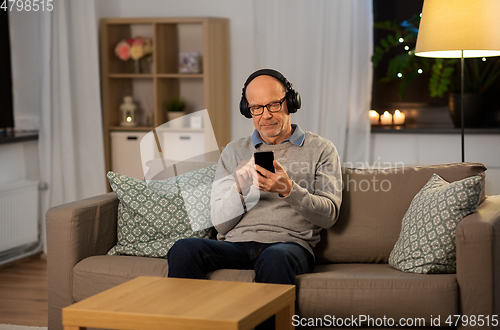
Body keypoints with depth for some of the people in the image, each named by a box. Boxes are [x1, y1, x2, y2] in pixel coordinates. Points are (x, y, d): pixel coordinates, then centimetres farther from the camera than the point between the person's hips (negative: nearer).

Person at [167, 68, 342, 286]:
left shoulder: (320, 149, 13)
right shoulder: (233, 152, 19)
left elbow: (329, 215, 1)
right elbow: (220, 223, 11)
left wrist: (289, 190, -16)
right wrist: (239, 188, -10)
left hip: (289, 244, -2)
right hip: (235, 244, 3)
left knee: (274, 259, -39)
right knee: (183, 249, -28)